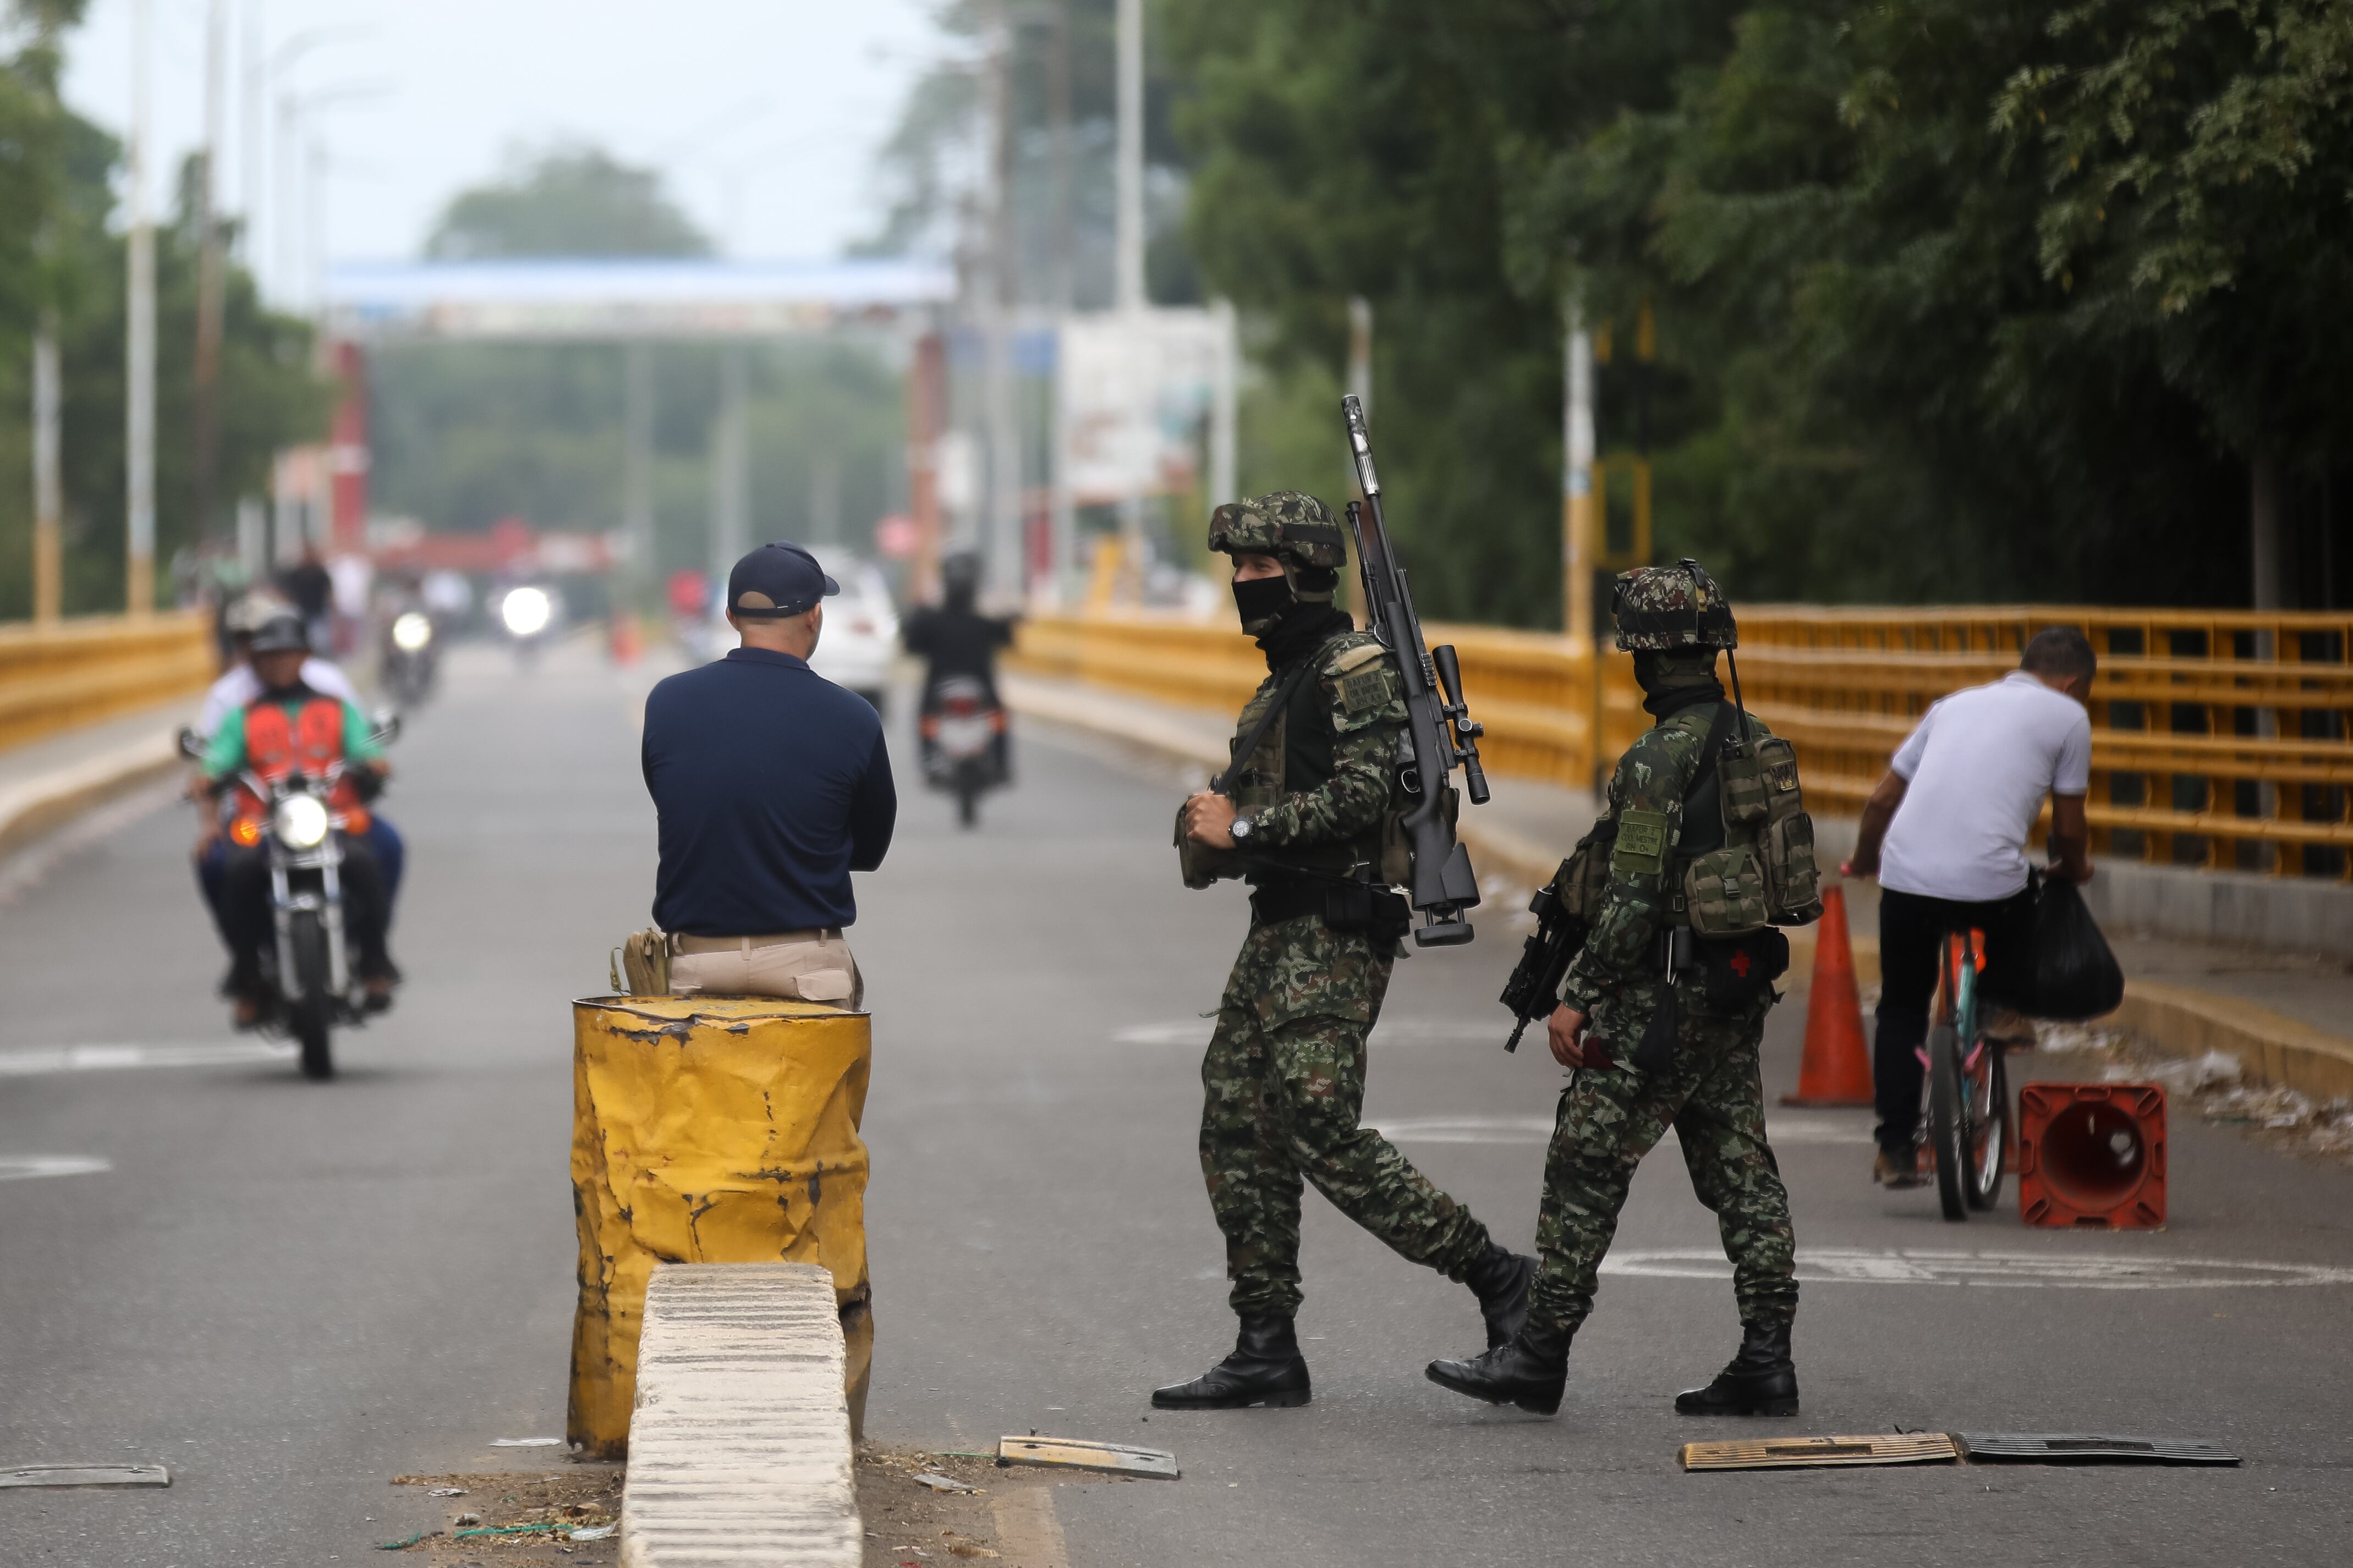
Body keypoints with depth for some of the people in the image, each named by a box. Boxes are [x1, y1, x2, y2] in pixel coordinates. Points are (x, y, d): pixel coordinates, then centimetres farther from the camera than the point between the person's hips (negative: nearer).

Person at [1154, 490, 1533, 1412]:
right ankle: (1267, 1350, 10)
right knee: (1237, 1130, 7)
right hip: (1279, 927, 10)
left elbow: (1362, 794, -22)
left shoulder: (1354, 669, -11)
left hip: (1333, 935, -10)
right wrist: (1214, 827, 8)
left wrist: (1245, 826, -16)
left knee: (1326, 1132, -13)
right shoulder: (1283, 678, 19)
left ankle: (1496, 1276, -5)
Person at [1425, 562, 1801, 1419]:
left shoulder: (1661, 757, -17)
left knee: (1585, 1171, -2)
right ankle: (1765, 1359, 7)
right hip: (1741, 991, 9)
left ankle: (1540, 1353, 1)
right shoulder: (1757, 742, 9)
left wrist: (1579, 995, -15)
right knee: (1739, 1172, 9)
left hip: (1661, 997, -8)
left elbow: (1634, 896, -20)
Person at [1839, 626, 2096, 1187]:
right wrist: (2072, 868, 34)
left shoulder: (1955, 704, 25)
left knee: (1901, 1010, 20)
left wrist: (1863, 862, 43)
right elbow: (2069, 829, 13)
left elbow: (1882, 800, 26)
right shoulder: (2067, 715, 11)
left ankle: (1895, 1148, 17)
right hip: (1990, 883, -4)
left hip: (1907, 874, 4)